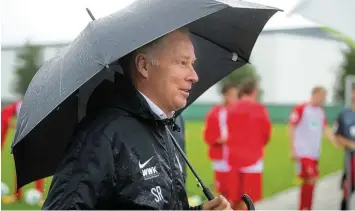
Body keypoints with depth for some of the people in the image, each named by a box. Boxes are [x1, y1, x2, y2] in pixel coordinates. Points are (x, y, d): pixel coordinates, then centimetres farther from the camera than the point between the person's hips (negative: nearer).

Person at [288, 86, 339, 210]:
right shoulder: (300, 109, -9)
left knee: (310, 181, 8)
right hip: (303, 152, -7)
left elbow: (326, 130, 12)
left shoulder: (321, 112, 12)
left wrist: (338, 145, 2)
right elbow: (291, 129, -8)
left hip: (315, 153, 7)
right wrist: (293, 150, -11)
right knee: (311, 179, -14)